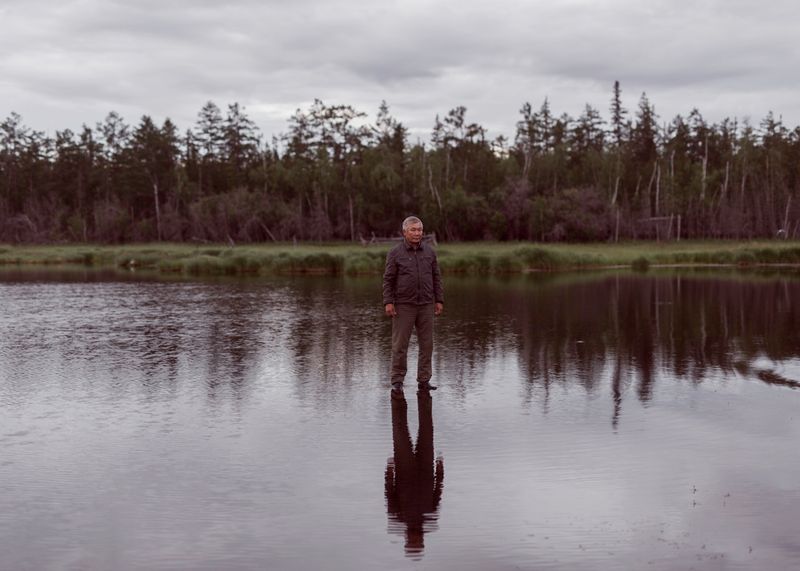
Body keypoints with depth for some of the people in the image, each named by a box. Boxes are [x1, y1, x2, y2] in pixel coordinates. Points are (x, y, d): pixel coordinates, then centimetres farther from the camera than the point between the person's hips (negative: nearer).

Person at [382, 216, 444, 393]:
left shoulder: (429, 252, 8)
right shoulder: (395, 253, -1)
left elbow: (436, 277, 11)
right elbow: (388, 279, -2)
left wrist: (439, 301, 5)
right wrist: (388, 302, -10)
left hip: (426, 305, 3)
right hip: (403, 305, -3)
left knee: (427, 344, 4)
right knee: (400, 345, -2)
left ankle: (424, 380, 12)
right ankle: (397, 381, 5)